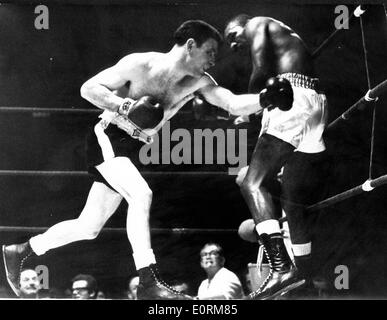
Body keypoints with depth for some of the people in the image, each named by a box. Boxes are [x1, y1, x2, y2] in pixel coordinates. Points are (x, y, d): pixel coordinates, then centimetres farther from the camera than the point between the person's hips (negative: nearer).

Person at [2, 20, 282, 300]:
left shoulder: (198, 82, -2)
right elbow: (88, 88, -14)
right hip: (106, 141, -7)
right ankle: (149, 282, -28)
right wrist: (126, 106, -28)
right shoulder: (140, 64, -16)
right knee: (141, 194, -30)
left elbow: (234, 103, -13)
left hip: (127, 151, 7)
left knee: (89, 227, 12)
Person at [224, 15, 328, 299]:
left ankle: (281, 267, -29)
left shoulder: (256, 24, 10)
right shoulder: (285, 39, 36)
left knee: (253, 183, -17)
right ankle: (302, 275, 17)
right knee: (295, 201, 13)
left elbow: (262, 71, -6)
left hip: (292, 98, -9)